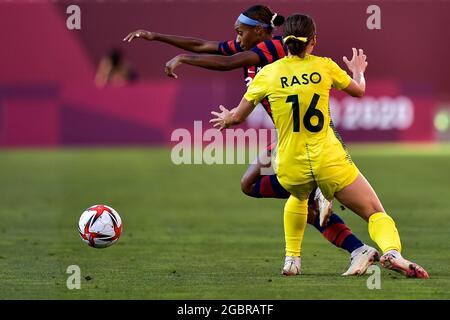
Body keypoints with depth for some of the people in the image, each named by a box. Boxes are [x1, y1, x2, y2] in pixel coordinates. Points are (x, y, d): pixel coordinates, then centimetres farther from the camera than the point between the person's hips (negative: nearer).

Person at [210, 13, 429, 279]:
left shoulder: (268, 74, 1)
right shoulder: (324, 67, 1)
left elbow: (237, 117, 8)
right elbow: (359, 91, 20)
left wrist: (226, 119, 32)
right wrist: (358, 70, 42)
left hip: (291, 168, 2)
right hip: (329, 162, -2)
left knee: (299, 197, 38)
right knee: (376, 213, 2)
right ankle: (392, 252, -29)